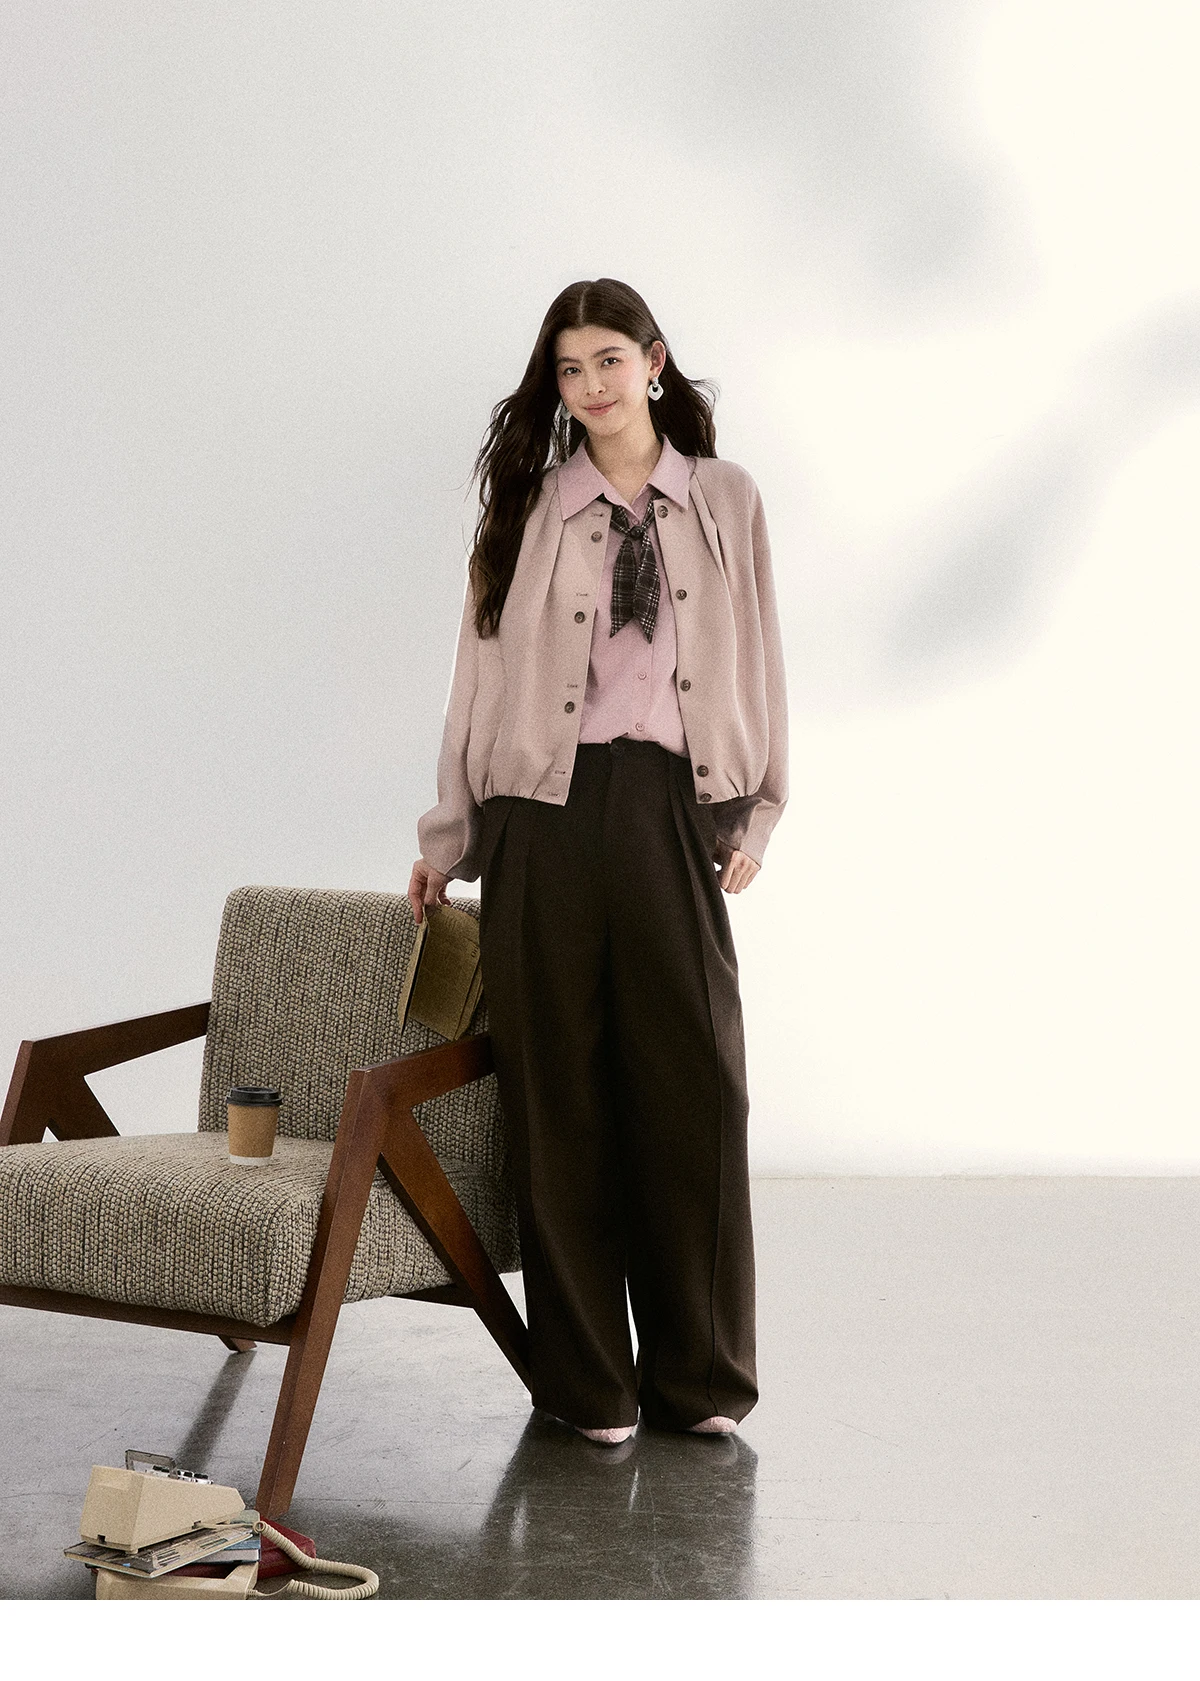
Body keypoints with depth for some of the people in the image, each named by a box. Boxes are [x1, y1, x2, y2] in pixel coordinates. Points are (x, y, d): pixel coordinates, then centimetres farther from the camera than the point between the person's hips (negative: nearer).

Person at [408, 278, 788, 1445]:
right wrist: (449, 837, 10)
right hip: (546, 814, 0)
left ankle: (697, 1375, 12)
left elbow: (756, 660, 12)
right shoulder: (526, 509, 9)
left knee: (692, 1083, -1)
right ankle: (587, 1380, 12)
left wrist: (757, 811, 5)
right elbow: (483, 674, 10)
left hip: (671, 807, 0)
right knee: (560, 1095, 2)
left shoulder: (725, 500, 11)